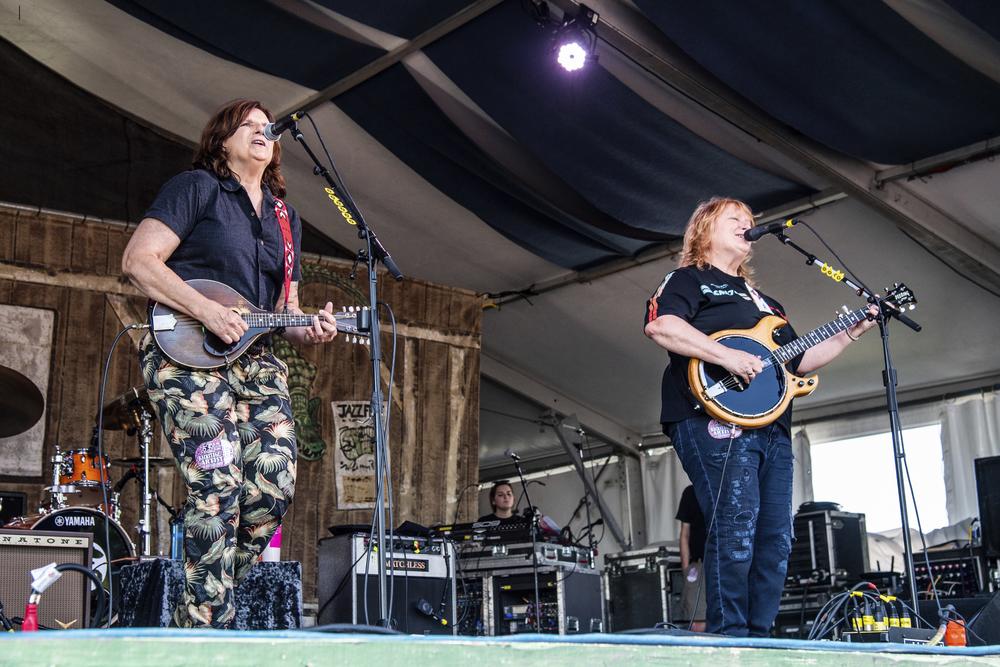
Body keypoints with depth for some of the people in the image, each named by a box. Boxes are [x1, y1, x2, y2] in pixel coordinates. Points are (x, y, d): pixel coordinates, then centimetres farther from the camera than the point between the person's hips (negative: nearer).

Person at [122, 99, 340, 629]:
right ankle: (205, 622, -12)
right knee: (219, 486, -18)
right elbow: (138, 260, -6)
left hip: (256, 360, 6)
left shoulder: (286, 218, 24)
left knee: (275, 481, -10)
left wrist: (309, 329, 3)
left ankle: (210, 594, 6)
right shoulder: (196, 187, 4)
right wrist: (207, 311, -16)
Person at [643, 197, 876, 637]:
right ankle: (729, 640, -17)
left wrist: (850, 335, 20)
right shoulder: (688, 279, 7)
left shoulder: (762, 301, 33)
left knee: (776, 539, 3)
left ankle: (759, 638, 7)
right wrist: (729, 357, -20)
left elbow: (799, 360, 31)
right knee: (735, 530, -19)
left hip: (773, 430, 9)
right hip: (716, 419, -9)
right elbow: (659, 324, -14)